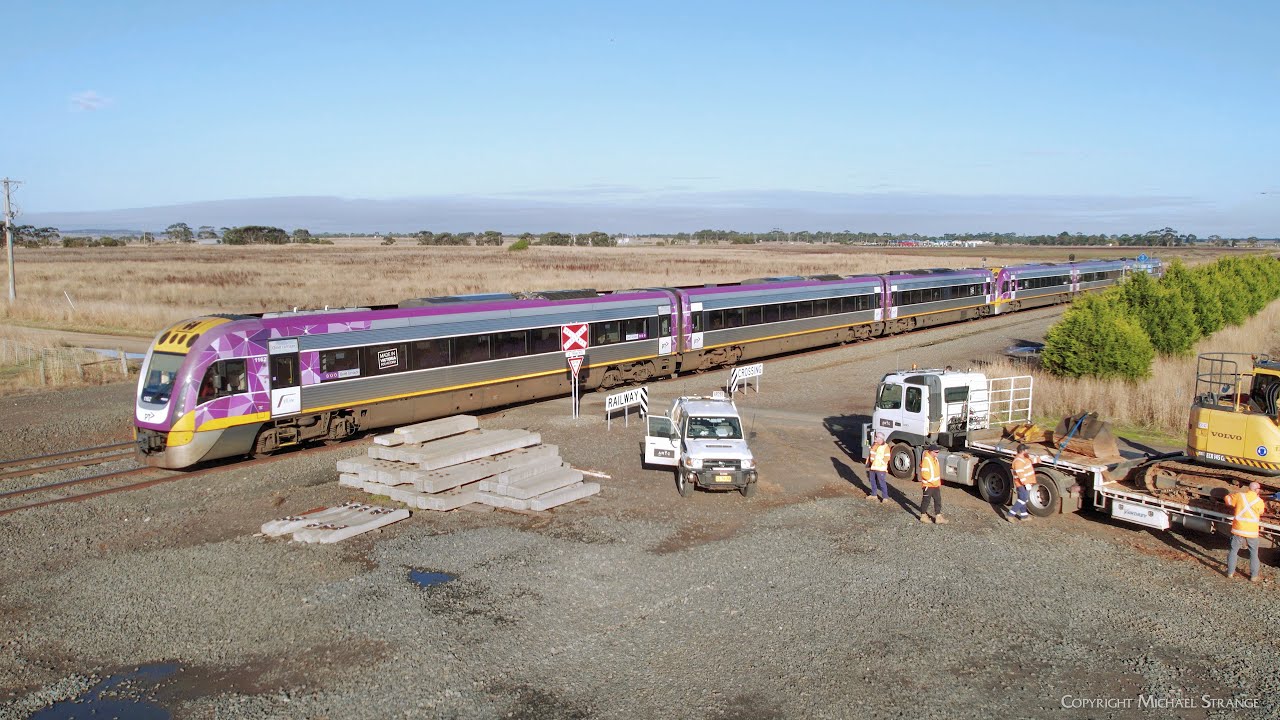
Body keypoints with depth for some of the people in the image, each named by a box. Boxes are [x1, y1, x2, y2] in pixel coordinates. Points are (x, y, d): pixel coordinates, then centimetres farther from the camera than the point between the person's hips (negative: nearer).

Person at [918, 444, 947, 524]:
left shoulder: (935, 459, 8)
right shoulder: (926, 460, -21)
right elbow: (924, 474, -25)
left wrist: (939, 483, 16)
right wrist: (932, 481, -20)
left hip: (936, 485, 9)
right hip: (928, 485, -9)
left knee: (938, 500, 9)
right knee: (926, 501, 5)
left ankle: (938, 517, 15)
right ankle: (923, 516, 19)